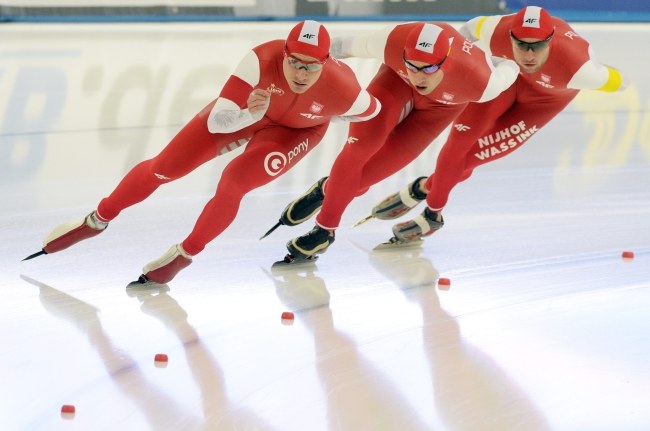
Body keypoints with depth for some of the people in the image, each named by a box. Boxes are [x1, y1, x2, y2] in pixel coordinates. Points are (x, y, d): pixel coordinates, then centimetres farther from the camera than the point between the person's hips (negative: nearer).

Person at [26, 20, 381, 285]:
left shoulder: (342, 91, -37)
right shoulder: (262, 60, -39)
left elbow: (372, 111, -12)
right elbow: (217, 120, -35)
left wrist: (322, 114, -8)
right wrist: (249, 113, -53)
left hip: (295, 131, -1)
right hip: (247, 110, 1)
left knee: (234, 180, -26)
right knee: (163, 168, 2)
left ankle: (185, 255, -1)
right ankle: (96, 221, 25)